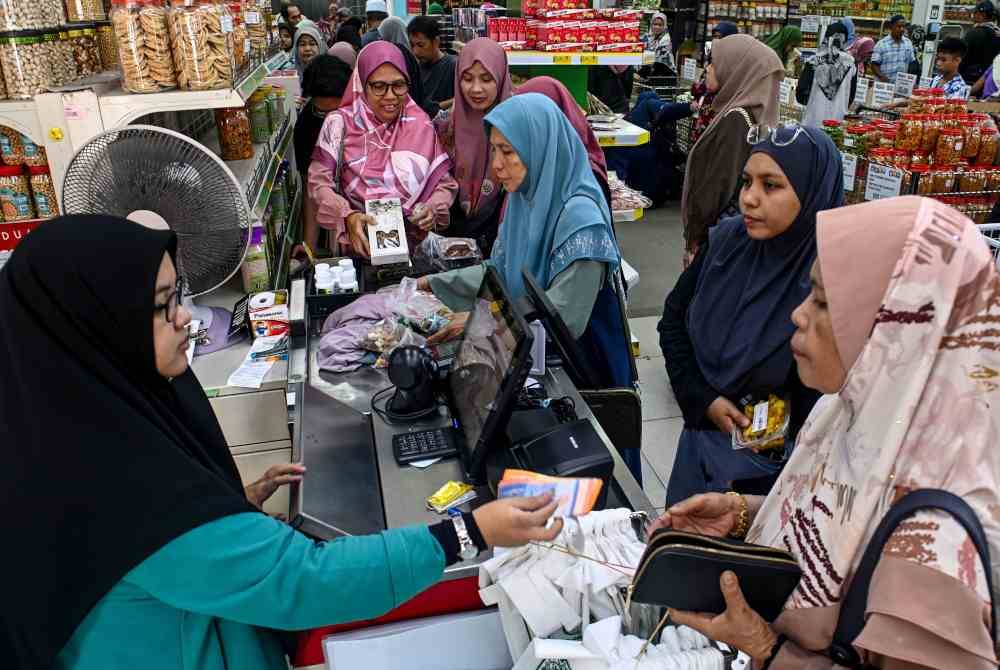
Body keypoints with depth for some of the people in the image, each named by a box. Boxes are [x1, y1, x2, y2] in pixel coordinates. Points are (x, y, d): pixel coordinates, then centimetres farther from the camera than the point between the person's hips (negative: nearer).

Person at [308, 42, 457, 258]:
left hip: (415, 245, 1)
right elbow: (319, 183, -2)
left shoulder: (422, 125, 7)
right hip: (359, 246, -1)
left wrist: (433, 209, -10)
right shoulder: (340, 123, 1)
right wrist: (348, 216, -20)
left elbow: (445, 184, 10)